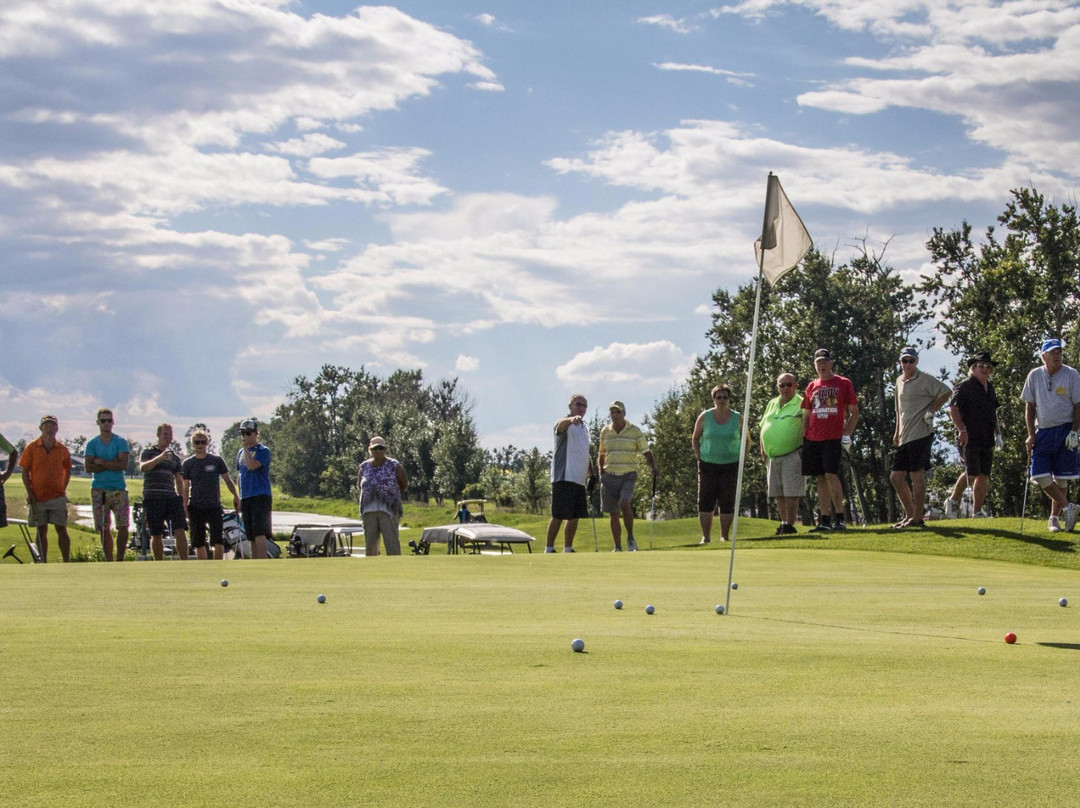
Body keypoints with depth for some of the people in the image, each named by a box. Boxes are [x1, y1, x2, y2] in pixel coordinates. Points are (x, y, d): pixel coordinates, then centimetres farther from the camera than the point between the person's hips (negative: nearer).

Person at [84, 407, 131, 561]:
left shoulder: (121, 442, 5)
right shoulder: (92, 444, 9)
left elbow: (123, 465, -8)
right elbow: (89, 467, -4)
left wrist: (101, 462, -7)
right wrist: (112, 464, -10)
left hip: (118, 489, -1)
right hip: (98, 489, 1)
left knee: (123, 525, -11)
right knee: (104, 529, 0)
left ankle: (120, 559, 0)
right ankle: (109, 561, 4)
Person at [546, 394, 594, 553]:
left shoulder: (584, 428, 22)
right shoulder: (565, 423, -3)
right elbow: (562, 424, -30)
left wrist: (591, 475, 19)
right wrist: (572, 419, -53)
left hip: (579, 480, 8)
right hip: (564, 478, -8)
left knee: (574, 517, 9)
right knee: (559, 516, -10)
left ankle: (568, 550, 16)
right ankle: (549, 549, -8)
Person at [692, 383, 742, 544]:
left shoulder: (737, 418, 3)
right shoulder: (704, 417, 2)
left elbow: (745, 440, 11)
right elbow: (695, 438, 11)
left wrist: (740, 460, 2)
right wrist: (699, 458, 2)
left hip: (730, 465, 0)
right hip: (708, 465, 0)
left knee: (727, 503, 1)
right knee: (705, 502, -2)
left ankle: (725, 536, 11)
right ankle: (706, 537, 5)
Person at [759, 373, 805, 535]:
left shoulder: (801, 404, -4)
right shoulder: (772, 405, 15)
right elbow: (764, 429, 20)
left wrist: (805, 452, -15)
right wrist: (763, 454, 13)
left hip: (792, 455, -6)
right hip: (773, 457, 6)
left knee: (791, 493, -8)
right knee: (778, 493, 9)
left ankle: (790, 525, -7)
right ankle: (783, 522, 17)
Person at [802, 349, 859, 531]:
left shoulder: (844, 383, 4)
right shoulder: (812, 387, 15)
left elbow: (854, 412, 4)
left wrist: (847, 434, -8)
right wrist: (802, 439, 9)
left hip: (833, 438, -4)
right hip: (812, 439, 4)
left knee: (831, 475, -14)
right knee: (821, 478, 5)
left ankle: (839, 519, -11)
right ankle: (824, 520, 7)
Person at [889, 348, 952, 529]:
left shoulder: (924, 380, -6)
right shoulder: (899, 381, 18)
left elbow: (947, 392, -13)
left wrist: (931, 411, -11)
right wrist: (897, 431, 25)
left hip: (921, 433, -8)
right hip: (905, 437, 8)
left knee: (917, 475, -9)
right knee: (896, 477, 7)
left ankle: (917, 518, -6)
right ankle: (909, 514, 17)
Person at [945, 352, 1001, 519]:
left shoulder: (990, 388, 18)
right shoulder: (965, 386, -5)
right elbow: (953, 408, -14)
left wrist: (998, 433, 20)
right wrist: (961, 429, -24)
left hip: (986, 440, 7)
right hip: (969, 438, -7)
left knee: (984, 476, 3)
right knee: (972, 473, -16)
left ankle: (977, 512, 7)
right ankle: (953, 501, 1)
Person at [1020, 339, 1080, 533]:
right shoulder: (1035, 376, 5)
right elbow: (1030, 406, 9)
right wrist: (1031, 434, 2)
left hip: (1064, 431, -3)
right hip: (1043, 431, 3)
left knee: (1060, 478, 0)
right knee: (1040, 475, -7)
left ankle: (1055, 517, 13)